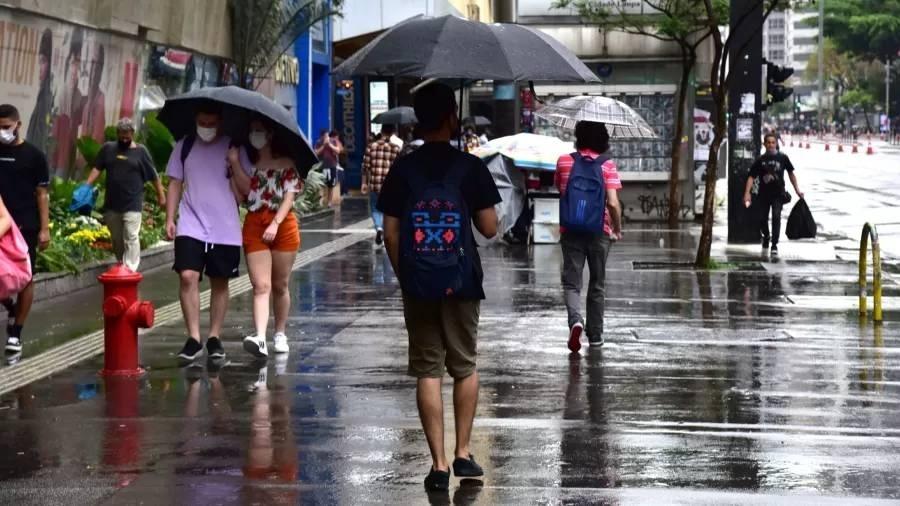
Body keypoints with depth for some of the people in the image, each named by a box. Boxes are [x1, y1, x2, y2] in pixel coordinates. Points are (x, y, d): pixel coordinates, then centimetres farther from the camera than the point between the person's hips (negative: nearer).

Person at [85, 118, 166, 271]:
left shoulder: (140, 151, 1)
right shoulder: (108, 149, 8)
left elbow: (154, 176, 4)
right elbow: (97, 168, 9)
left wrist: (161, 195, 5)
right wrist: (86, 186, -4)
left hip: (132, 205, -4)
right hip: (112, 205, 4)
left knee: (131, 238, -11)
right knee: (116, 240, 13)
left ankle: (130, 271, -15)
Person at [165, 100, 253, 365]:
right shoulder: (184, 146, 6)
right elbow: (175, 183, 10)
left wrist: (235, 168, -17)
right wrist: (170, 218, 2)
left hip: (225, 229, 0)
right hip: (191, 227, 0)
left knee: (220, 283, 7)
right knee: (188, 276, -14)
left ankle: (214, 338, 18)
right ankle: (193, 338, -10)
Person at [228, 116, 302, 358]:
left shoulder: (286, 163, 1)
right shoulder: (248, 162, 10)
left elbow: (290, 195, -7)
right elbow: (245, 189, -4)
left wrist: (275, 223, -18)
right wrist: (235, 163, -14)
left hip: (283, 224, -2)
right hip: (254, 225, 2)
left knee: (280, 285, 9)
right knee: (261, 286, -10)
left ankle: (280, 334, 24)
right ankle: (260, 337, -24)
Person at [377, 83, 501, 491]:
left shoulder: (402, 170, 1)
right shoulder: (470, 167, -5)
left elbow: (391, 233, 1)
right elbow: (489, 228, -3)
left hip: (417, 284, 1)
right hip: (460, 282, -1)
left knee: (427, 372, 4)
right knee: (464, 368, 15)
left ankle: (439, 465, 1)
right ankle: (463, 453, 16)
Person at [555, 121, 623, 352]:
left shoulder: (564, 162, -2)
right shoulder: (607, 165, -8)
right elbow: (613, 203, -14)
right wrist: (618, 229, -1)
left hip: (570, 231, 0)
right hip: (600, 231, 0)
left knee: (572, 282, 2)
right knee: (597, 285, 14)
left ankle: (575, 319, -26)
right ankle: (595, 334, 20)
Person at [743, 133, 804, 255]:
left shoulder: (782, 158, 1)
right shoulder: (760, 160, 0)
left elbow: (791, 173, 12)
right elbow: (752, 177, -2)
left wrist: (797, 190, 8)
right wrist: (747, 193, -14)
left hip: (778, 194, -1)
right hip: (764, 194, 1)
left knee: (776, 217, -15)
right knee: (762, 219, 7)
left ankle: (774, 245, -10)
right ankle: (766, 237, 38)